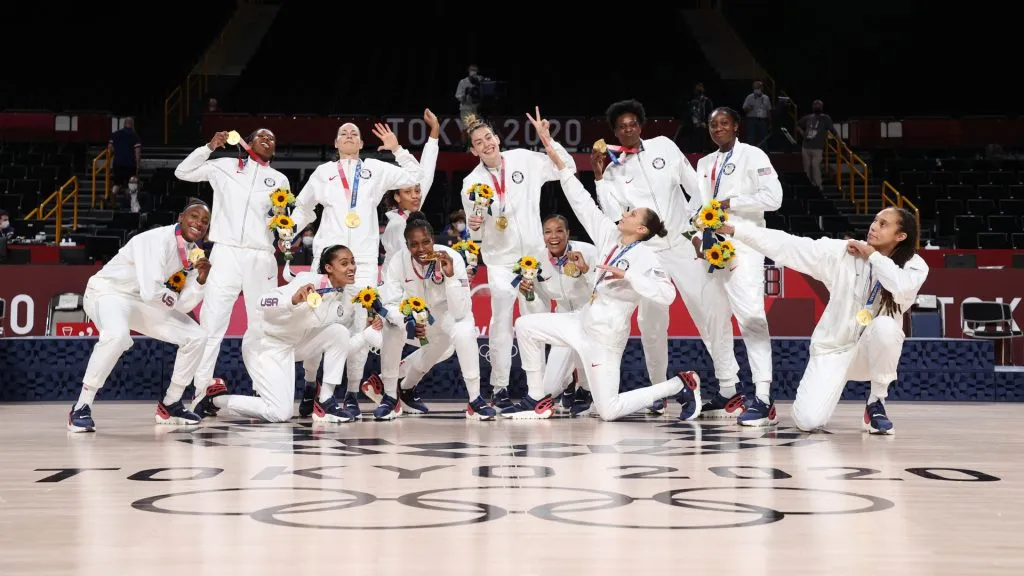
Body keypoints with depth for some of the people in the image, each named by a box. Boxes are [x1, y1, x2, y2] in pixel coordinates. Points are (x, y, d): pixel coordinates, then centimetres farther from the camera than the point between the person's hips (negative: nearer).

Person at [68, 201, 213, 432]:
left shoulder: (194, 254, 0)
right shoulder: (158, 240, -25)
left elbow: (183, 305, -2)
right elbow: (151, 292, -34)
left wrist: (201, 279, -18)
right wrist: (174, 297, -13)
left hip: (144, 303, 8)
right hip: (108, 292, -8)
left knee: (196, 337, 2)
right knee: (117, 334, -39)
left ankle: (170, 404, 17)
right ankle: (81, 408, -27)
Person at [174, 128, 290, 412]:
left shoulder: (279, 179, 16)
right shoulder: (225, 167, 12)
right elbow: (183, 172, 9)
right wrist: (209, 147, -1)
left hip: (262, 257, 2)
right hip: (226, 253, -2)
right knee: (212, 323, -8)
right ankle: (202, 389, -7)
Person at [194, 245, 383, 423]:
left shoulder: (346, 304, -1)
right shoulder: (310, 281, -23)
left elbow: (341, 344, 6)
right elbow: (265, 303, -32)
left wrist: (369, 334, -10)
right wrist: (294, 300, -52)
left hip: (295, 345, 7)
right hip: (265, 343, -7)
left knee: (339, 332, -15)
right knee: (280, 413, -18)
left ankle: (325, 402, -6)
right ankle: (215, 399, 4)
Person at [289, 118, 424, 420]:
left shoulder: (376, 169, 14)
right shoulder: (324, 172, 16)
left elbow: (415, 177, 13)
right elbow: (303, 208, 25)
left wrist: (398, 150, 5)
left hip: (364, 260, 0)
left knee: (361, 327, -5)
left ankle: (352, 394, 3)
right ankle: (309, 386, 13)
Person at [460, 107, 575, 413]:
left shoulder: (524, 160, -1)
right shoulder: (472, 183, -2)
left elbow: (567, 169, 5)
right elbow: (476, 234, 3)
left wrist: (549, 139, -7)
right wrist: (474, 226, -20)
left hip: (534, 253, 2)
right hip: (500, 258, -1)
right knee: (501, 320, -12)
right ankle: (499, 387, -7)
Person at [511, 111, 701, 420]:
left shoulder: (644, 256, -18)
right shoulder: (611, 238, 1)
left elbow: (667, 294, -33)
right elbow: (581, 200, 0)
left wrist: (626, 274, -31)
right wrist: (550, 148, -3)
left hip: (605, 337, -7)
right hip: (583, 323, 7)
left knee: (608, 411, -5)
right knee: (526, 326, 3)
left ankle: (681, 384, 8)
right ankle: (541, 401, 10)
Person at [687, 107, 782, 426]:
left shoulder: (753, 156, -2)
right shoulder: (705, 164, 17)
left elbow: (773, 197, -11)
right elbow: (698, 203, 16)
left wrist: (731, 203, -12)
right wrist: (697, 236, 0)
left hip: (743, 246, -7)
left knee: (750, 316, -17)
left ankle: (762, 398, -22)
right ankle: (727, 394, 17)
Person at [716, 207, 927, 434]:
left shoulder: (915, 266, -8)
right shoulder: (843, 252, -9)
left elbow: (902, 290, -32)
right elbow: (786, 245, -14)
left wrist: (872, 255, -19)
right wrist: (734, 229, -21)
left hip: (874, 352, 0)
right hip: (834, 347, 0)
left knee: (885, 325, -36)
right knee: (808, 421, -18)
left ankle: (876, 403, -11)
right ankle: (830, 387, 21)